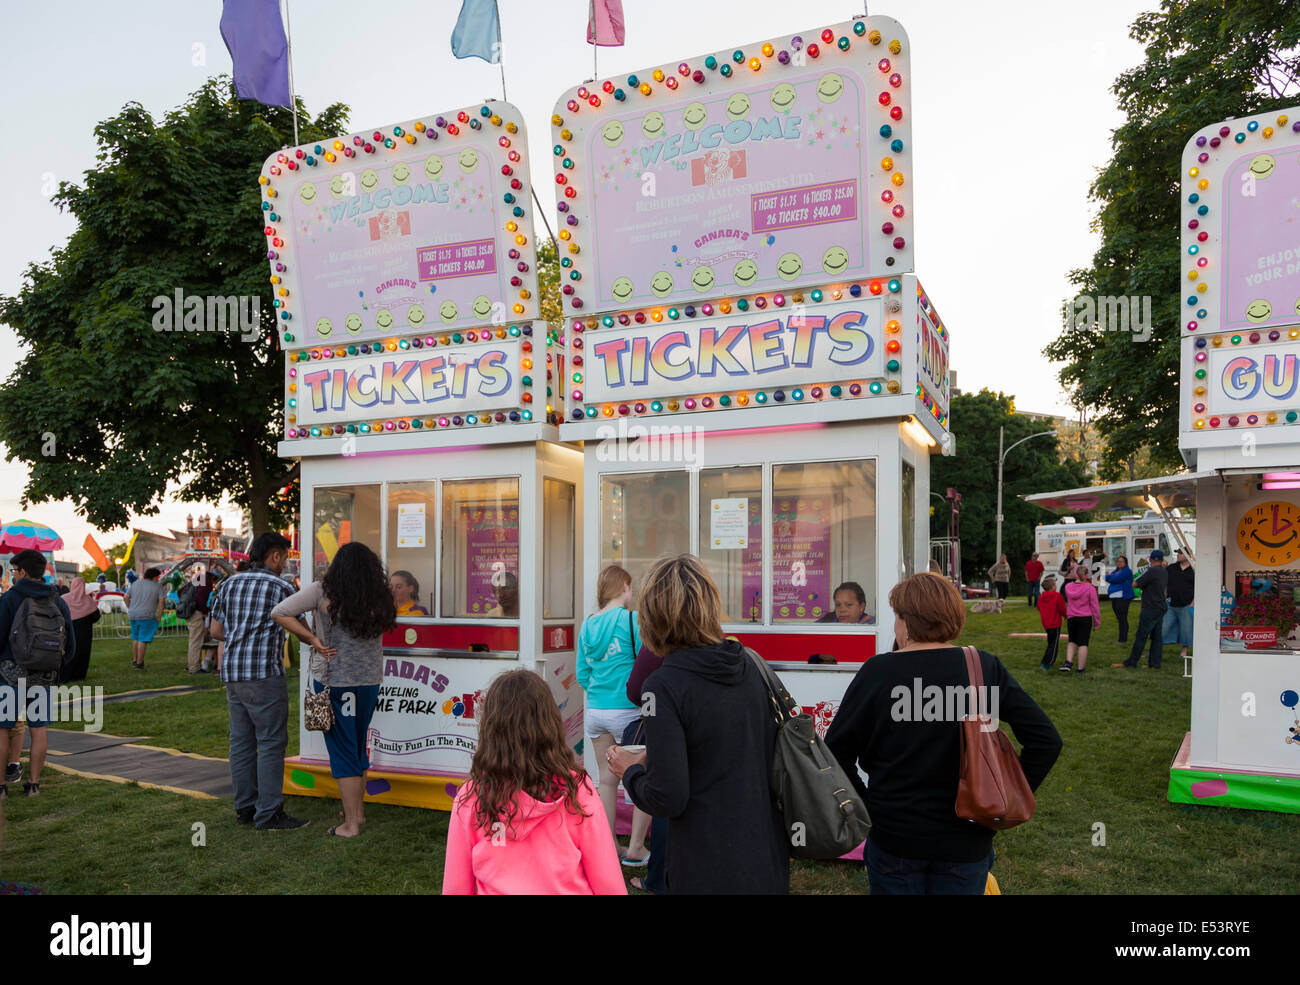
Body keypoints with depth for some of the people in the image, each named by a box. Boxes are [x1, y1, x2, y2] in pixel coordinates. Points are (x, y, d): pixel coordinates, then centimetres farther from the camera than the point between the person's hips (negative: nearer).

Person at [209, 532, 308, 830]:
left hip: (231, 672, 7)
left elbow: (216, 630, 17)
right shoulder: (280, 587, -7)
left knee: (241, 741, 12)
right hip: (263, 674, -7)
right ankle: (268, 813, -1)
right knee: (271, 742, -3)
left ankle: (245, 807, 19)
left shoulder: (230, 583, 13)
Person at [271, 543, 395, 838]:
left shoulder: (324, 591, -9)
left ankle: (350, 824, 9)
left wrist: (313, 640, -7)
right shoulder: (379, 598, -3)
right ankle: (358, 810, 33)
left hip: (333, 679, -3)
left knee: (342, 751, 5)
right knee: (358, 747, 20)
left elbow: (279, 613, -10)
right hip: (370, 681, 3)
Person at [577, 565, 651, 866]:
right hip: (627, 711, -6)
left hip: (595, 712, 6)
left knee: (607, 780, 15)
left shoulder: (587, 625, 7)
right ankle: (635, 849, 11)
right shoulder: (632, 619, -10)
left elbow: (583, 675, 11)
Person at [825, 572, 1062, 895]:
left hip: (893, 835, -2)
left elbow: (835, 752, -12)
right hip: (967, 842, 2)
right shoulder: (986, 669, -7)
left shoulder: (878, 672, -13)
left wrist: (866, 805, 0)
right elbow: (1046, 740, -7)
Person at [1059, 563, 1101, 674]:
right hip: (1085, 618, -3)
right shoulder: (1090, 588, -11)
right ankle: (1081, 668, 11)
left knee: (1072, 641, 18)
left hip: (1071, 618, 3)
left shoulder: (1068, 586, -1)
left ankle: (1068, 662, 2)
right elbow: (1095, 606, -6)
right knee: (1083, 643, 5)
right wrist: (1097, 622, 2)